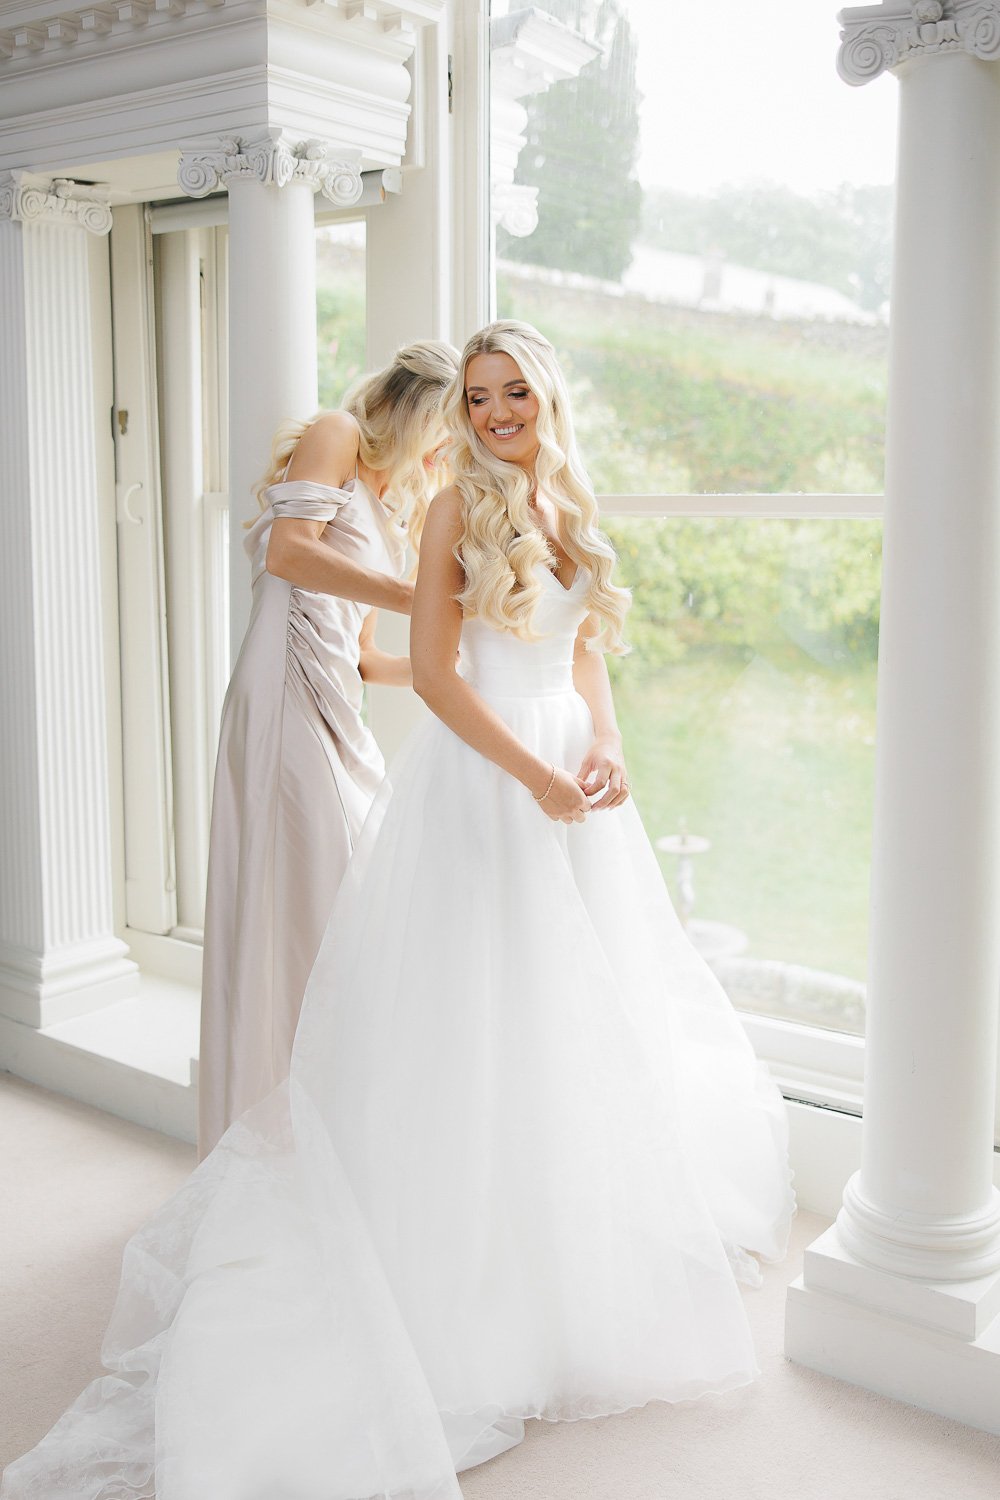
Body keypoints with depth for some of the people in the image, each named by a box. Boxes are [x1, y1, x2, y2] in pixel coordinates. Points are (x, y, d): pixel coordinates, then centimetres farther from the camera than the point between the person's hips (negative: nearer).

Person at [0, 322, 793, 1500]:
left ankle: (579, 1245, 35)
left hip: (570, 781, 7)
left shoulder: (571, 509, 12)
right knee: (475, 1018, 0)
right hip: (481, 777, -7)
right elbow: (433, 671, -13)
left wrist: (604, 741, -3)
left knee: (582, 1013, 15)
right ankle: (472, 1274, 16)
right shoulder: (461, 507, -8)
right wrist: (534, 775, -17)